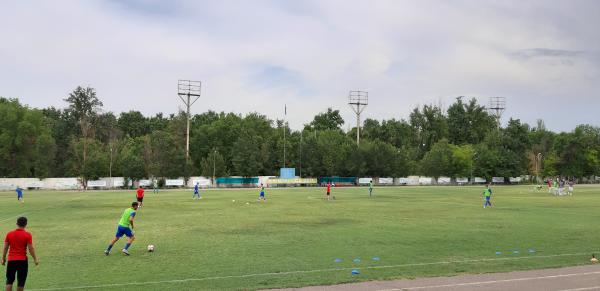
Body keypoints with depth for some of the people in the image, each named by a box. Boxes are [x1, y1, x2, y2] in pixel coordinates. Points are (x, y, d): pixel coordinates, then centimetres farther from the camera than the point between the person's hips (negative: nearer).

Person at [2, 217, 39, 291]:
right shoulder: (27, 235, -8)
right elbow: (31, 248, -8)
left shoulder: (9, 234, 2)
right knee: (21, 282, 7)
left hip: (11, 260, 2)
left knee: (9, 281, 11)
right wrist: (35, 259, 1)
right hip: (22, 260, -2)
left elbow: (5, 248, 6)